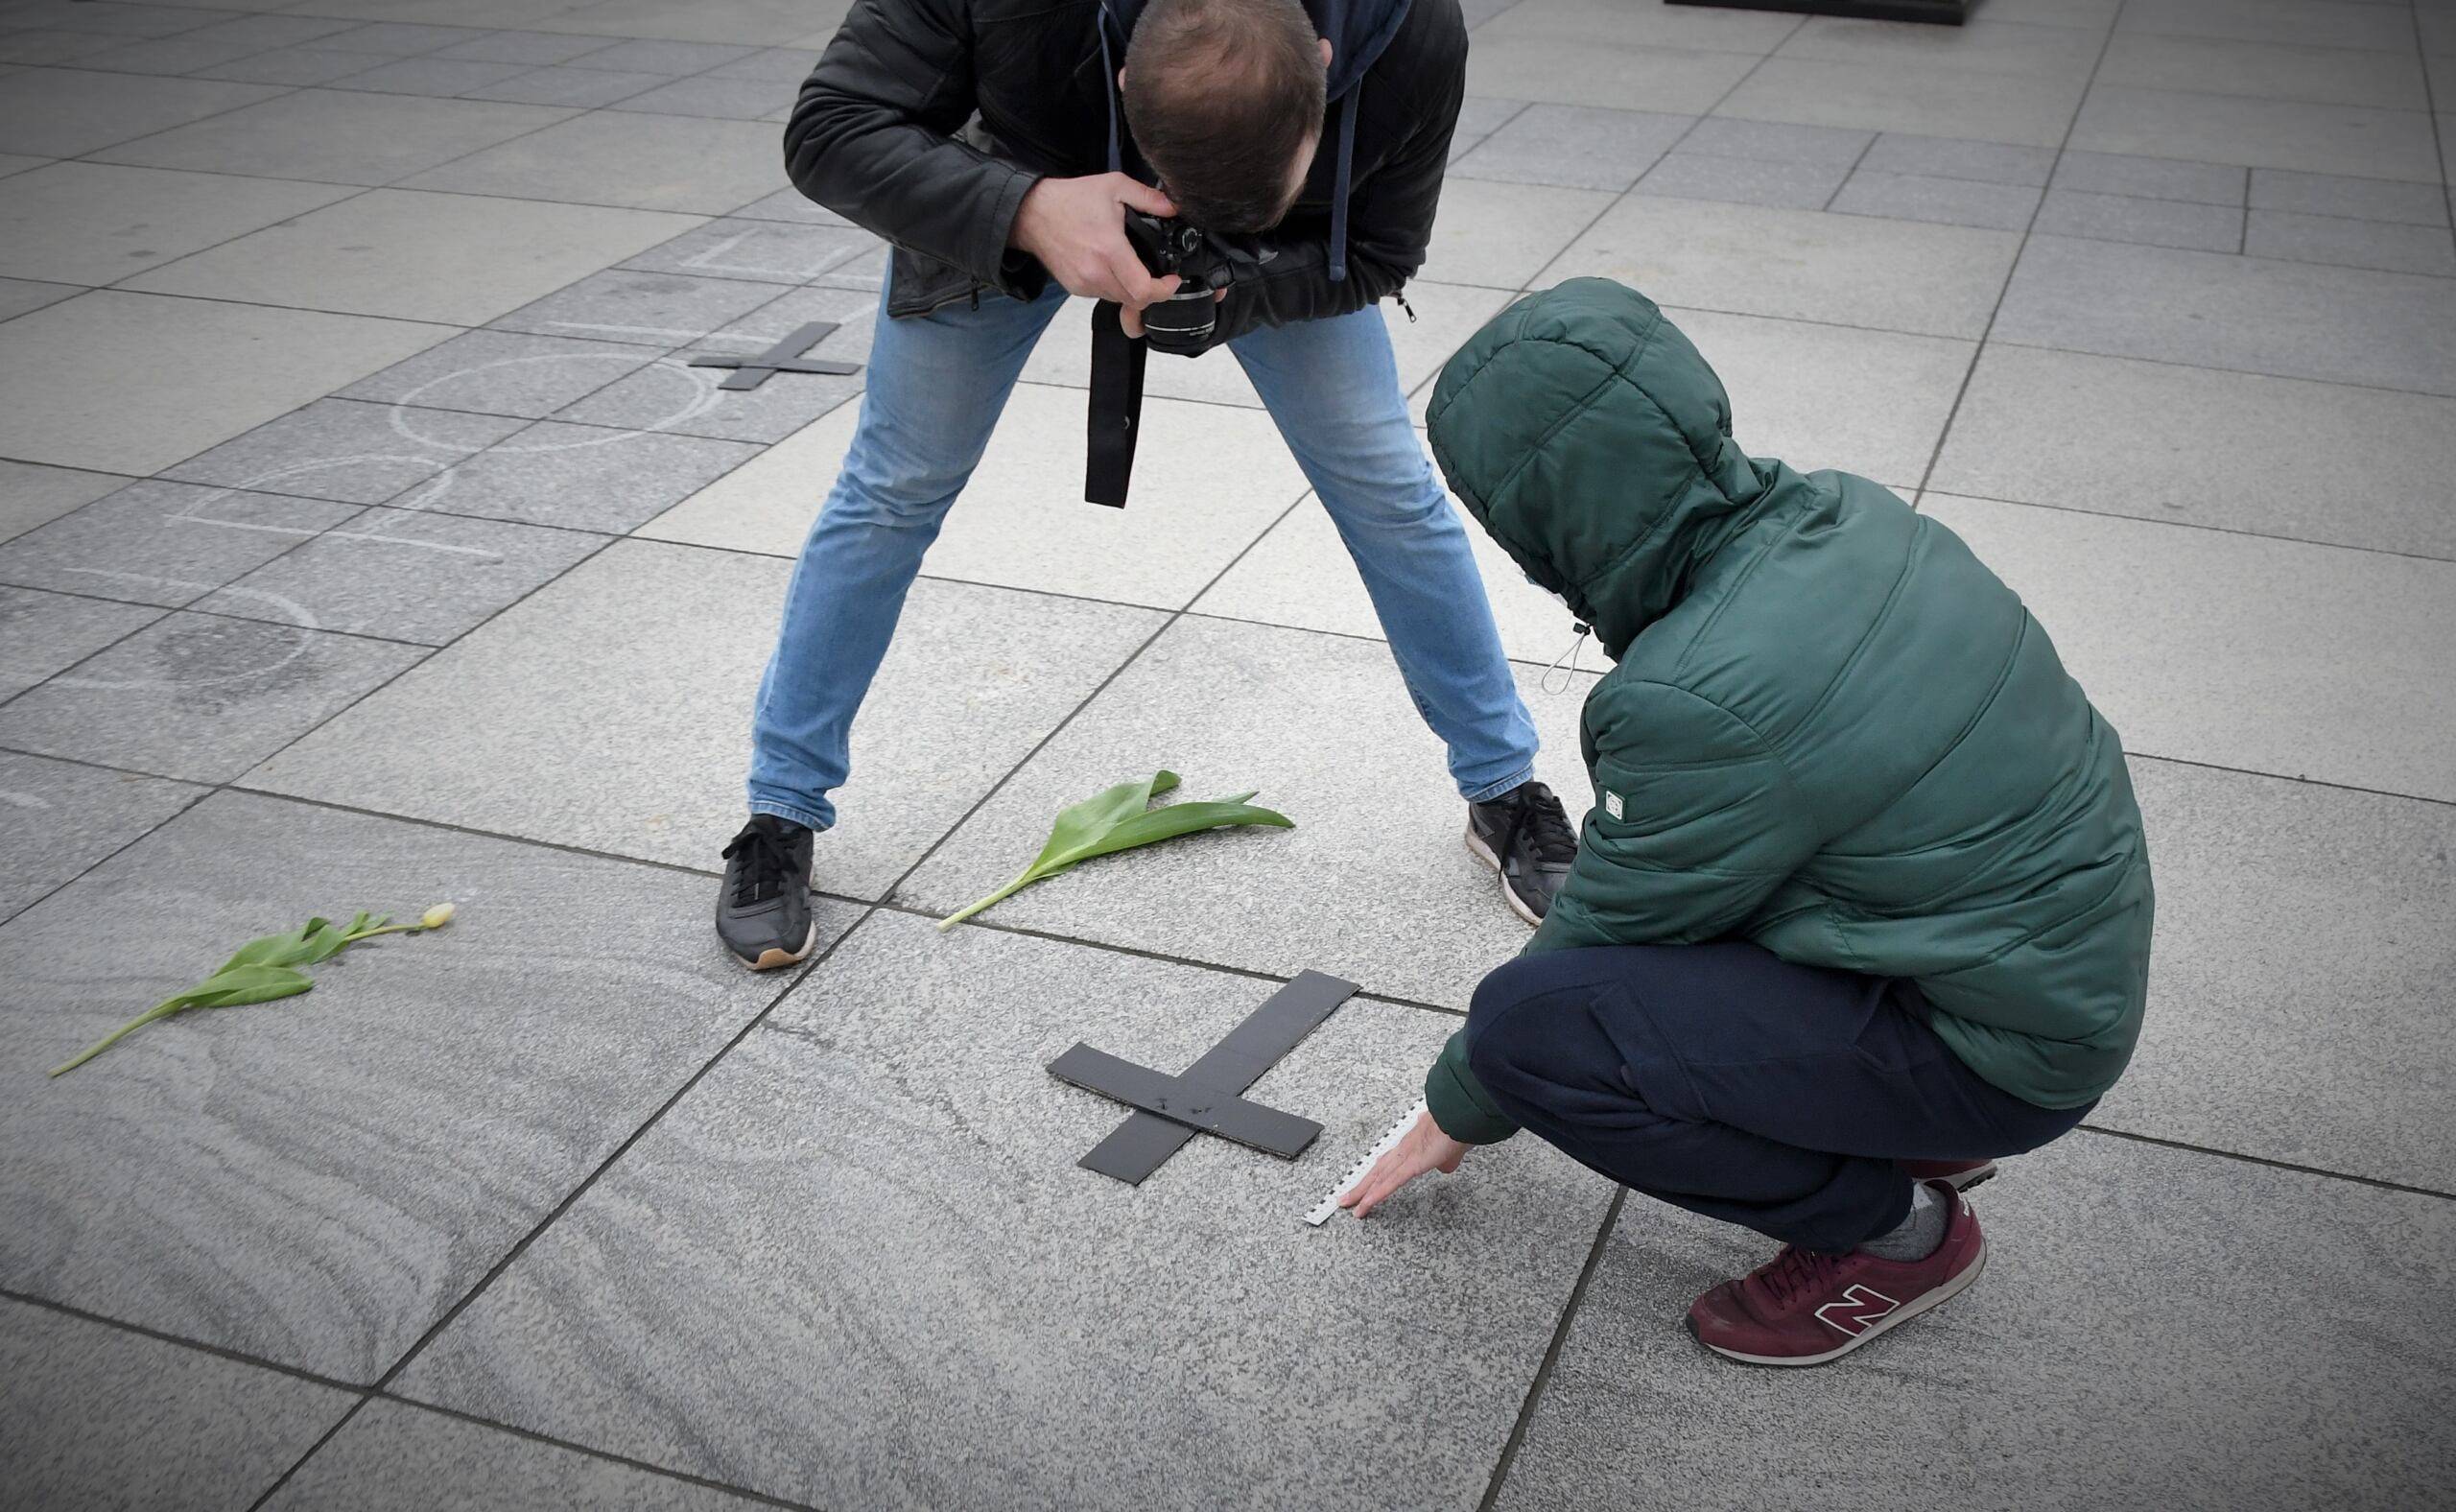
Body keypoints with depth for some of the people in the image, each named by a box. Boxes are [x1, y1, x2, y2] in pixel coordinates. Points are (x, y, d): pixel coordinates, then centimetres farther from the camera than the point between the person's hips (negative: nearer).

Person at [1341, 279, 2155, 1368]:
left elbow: (1608, 935, -11)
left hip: (2004, 1048, -9)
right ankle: (1920, 1128, 18)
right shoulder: (1831, 512, -4)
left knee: (1529, 1024, -20)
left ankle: (1892, 1232, 0)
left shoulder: (1702, 702, -28)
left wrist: (1456, 1112, 6)